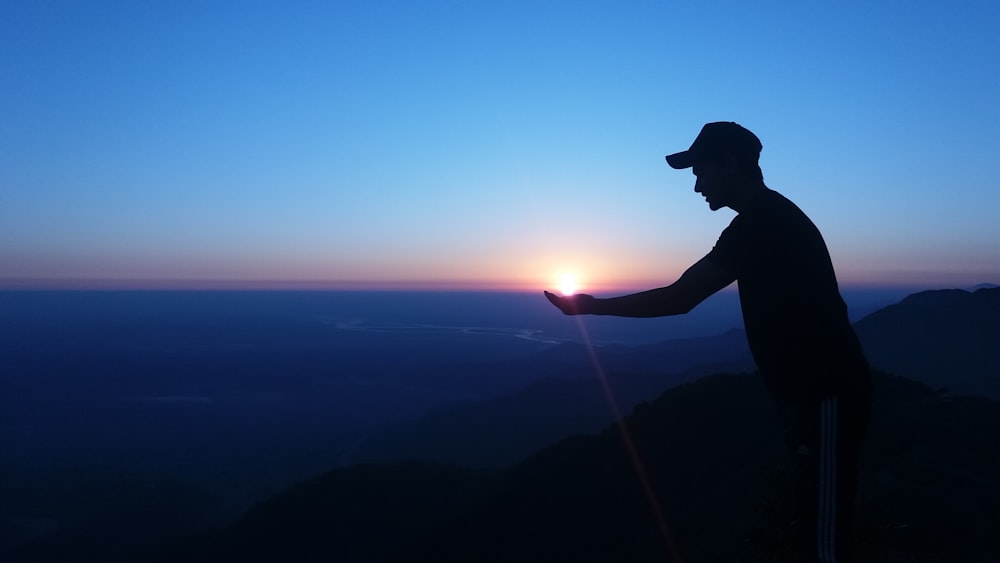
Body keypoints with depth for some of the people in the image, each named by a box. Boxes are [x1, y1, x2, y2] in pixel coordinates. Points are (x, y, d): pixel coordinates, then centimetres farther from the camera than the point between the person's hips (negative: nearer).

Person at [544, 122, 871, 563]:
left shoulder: (762, 222, -18)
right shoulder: (770, 217, 13)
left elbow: (679, 299, -21)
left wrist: (592, 307, -11)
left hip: (825, 397, -10)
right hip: (816, 392, 10)